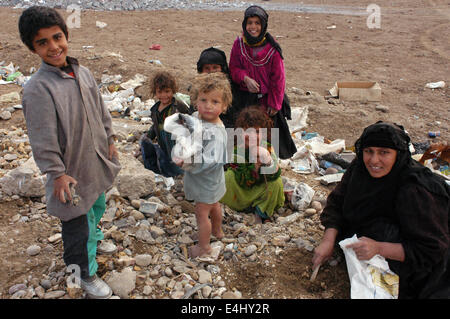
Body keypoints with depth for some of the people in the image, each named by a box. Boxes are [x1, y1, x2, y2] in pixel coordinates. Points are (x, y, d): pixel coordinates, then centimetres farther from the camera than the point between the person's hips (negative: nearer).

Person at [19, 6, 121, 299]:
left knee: (97, 207, 29)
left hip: (98, 162, 7)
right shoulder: (37, 88, -23)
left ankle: (92, 234, 60)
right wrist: (57, 173, -18)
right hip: (72, 171, -6)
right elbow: (43, 140, -21)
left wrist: (110, 141, 14)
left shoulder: (83, 73, -1)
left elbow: (101, 111, 11)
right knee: (77, 225, 10)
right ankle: (87, 274, 32)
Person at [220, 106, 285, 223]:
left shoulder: (267, 148, -16)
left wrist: (268, 162, -43)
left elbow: (275, 174, -25)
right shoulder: (236, 149, -23)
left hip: (259, 190, 2)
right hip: (240, 191, -2)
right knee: (229, 176, -29)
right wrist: (256, 165, -38)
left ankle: (260, 213, -3)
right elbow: (243, 182, -26)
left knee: (277, 183, -23)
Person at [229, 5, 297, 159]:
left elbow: (278, 77, -5)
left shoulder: (272, 47, -9)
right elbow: (233, 68, 4)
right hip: (245, 97, 2)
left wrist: (274, 104, -7)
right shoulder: (239, 44, -2)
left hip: (267, 98, -1)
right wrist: (245, 78, -19)